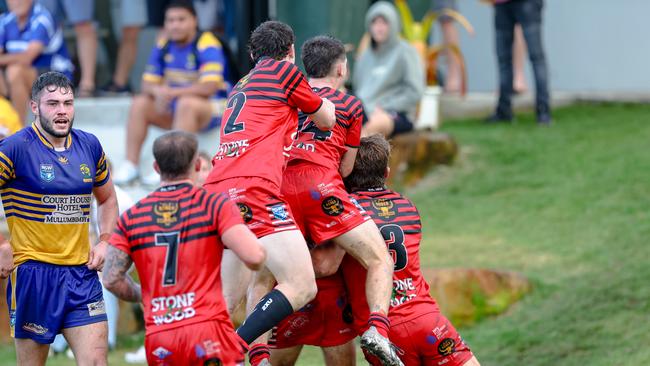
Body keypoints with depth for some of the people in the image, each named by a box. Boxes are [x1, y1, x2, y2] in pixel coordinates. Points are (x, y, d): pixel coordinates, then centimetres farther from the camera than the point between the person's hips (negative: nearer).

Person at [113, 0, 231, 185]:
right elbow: (148, 83, 3)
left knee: (186, 103, -36)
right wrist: (158, 91, -22)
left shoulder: (207, 46, -16)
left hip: (211, 108, -6)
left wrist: (172, 92, -29)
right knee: (140, 104, -12)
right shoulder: (163, 46, 3)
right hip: (173, 107, 6)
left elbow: (209, 87, -26)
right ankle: (130, 165, -16)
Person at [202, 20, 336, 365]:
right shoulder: (285, 71, 8)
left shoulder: (240, 87, 29)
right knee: (302, 287, -11)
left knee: (227, 298, 15)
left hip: (217, 190, 8)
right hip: (254, 189, -8)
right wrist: (323, 99, 38)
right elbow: (326, 120, 19)